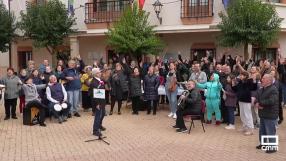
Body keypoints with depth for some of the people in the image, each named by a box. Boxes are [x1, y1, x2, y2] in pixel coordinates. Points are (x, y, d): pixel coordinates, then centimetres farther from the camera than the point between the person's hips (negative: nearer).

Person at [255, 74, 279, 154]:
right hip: (263, 114, 9)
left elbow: (271, 101, -28)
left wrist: (260, 103, -16)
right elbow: (257, 99, 11)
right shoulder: (261, 90, 12)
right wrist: (257, 104, -13)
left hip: (270, 115, -9)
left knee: (270, 132, -3)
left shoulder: (273, 90, -18)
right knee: (262, 131, 19)